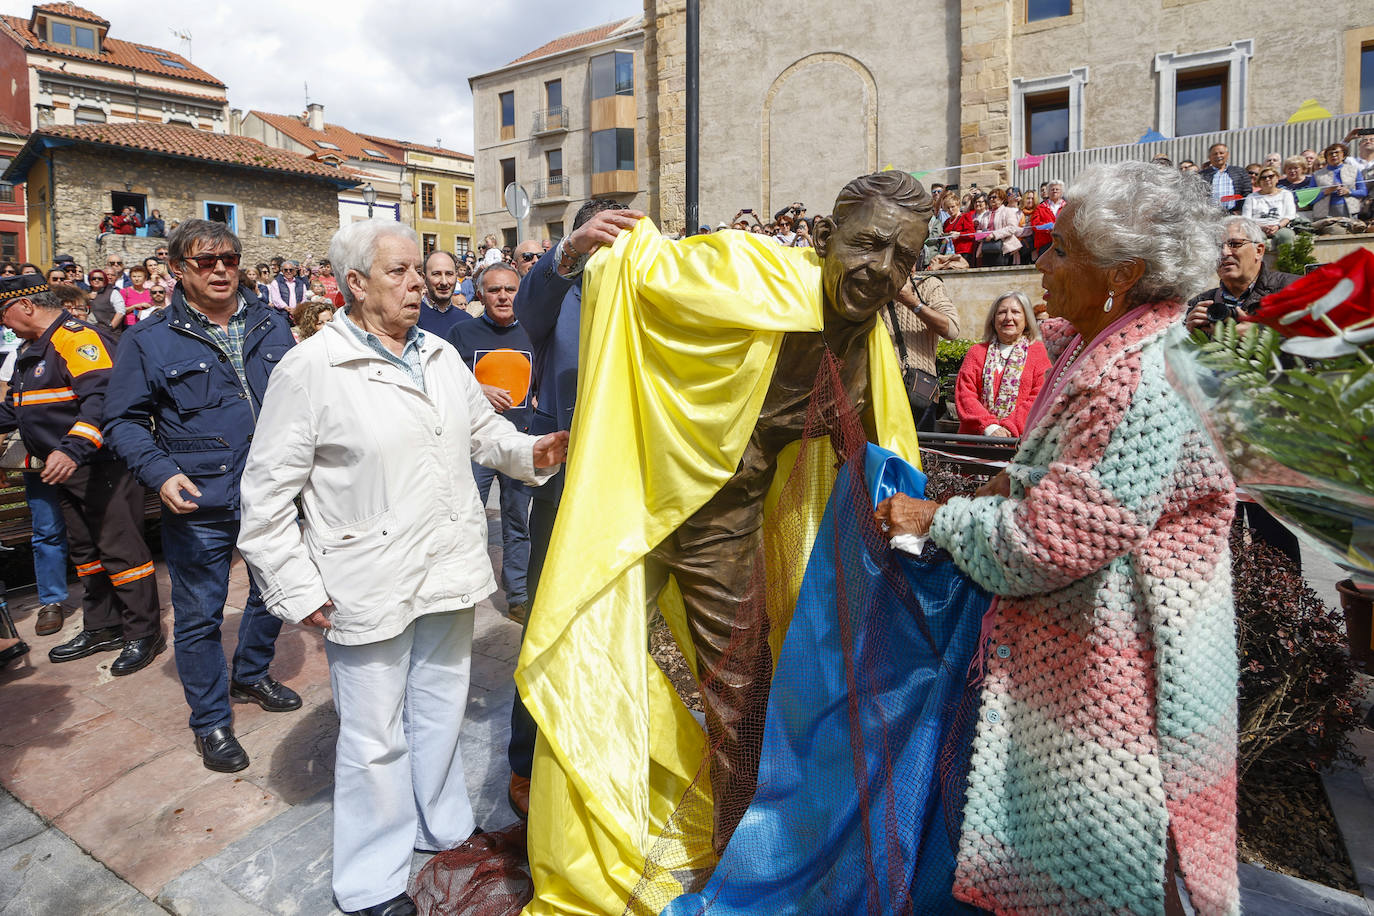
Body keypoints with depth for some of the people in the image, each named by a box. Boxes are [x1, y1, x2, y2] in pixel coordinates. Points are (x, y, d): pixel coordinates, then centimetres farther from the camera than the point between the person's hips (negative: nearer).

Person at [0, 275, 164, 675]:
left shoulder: (76, 336, -14)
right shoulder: (34, 351, 19)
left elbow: (101, 397, -28)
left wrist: (72, 449, -37)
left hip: (102, 466, -10)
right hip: (65, 471, 11)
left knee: (120, 550, -5)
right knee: (85, 551, 17)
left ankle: (143, 633, 5)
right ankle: (102, 628, 29)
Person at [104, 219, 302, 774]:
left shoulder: (272, 326, 5)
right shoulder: (149, 340, -5)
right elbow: (124, 420, -2)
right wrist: (160, 473, -18)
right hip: (199, 504, -3)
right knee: (199, 614, 7)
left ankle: (251, 676, 45)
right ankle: (210, 721, 26)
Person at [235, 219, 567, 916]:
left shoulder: (441, 356, 8)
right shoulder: (310, 369, -11)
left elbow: (483, 429, 18)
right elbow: (268, 492, -9)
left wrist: (530, 450, -2)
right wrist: (296, 588, -10)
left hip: (450, 570, 6)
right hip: (368, 588, -5)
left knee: (439, 713, 22)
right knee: (375, 737, 10)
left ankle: (444, 826, 46)